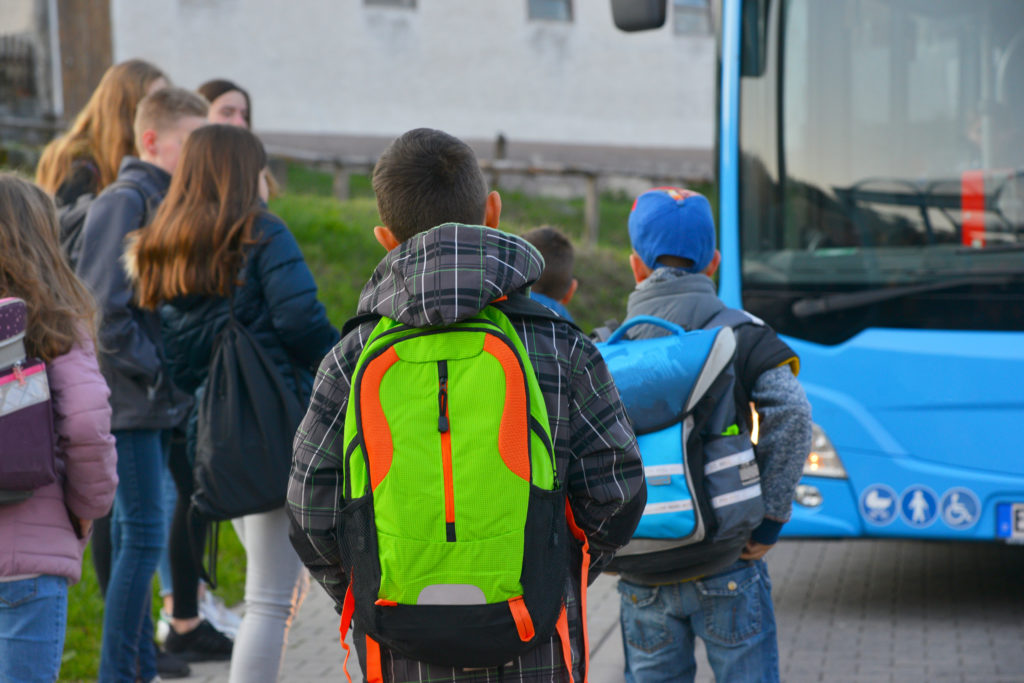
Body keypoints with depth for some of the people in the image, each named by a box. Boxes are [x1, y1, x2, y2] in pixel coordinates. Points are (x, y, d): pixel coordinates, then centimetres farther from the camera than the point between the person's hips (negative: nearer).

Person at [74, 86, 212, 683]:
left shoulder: (166, 202, 14)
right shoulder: (124, 202, -14)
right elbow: (102, 308, -21)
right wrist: (154, 368, -15)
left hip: (157, 396, 9)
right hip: (129, 399, -9)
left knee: (134, 532, 14)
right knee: (144, 534, -7)